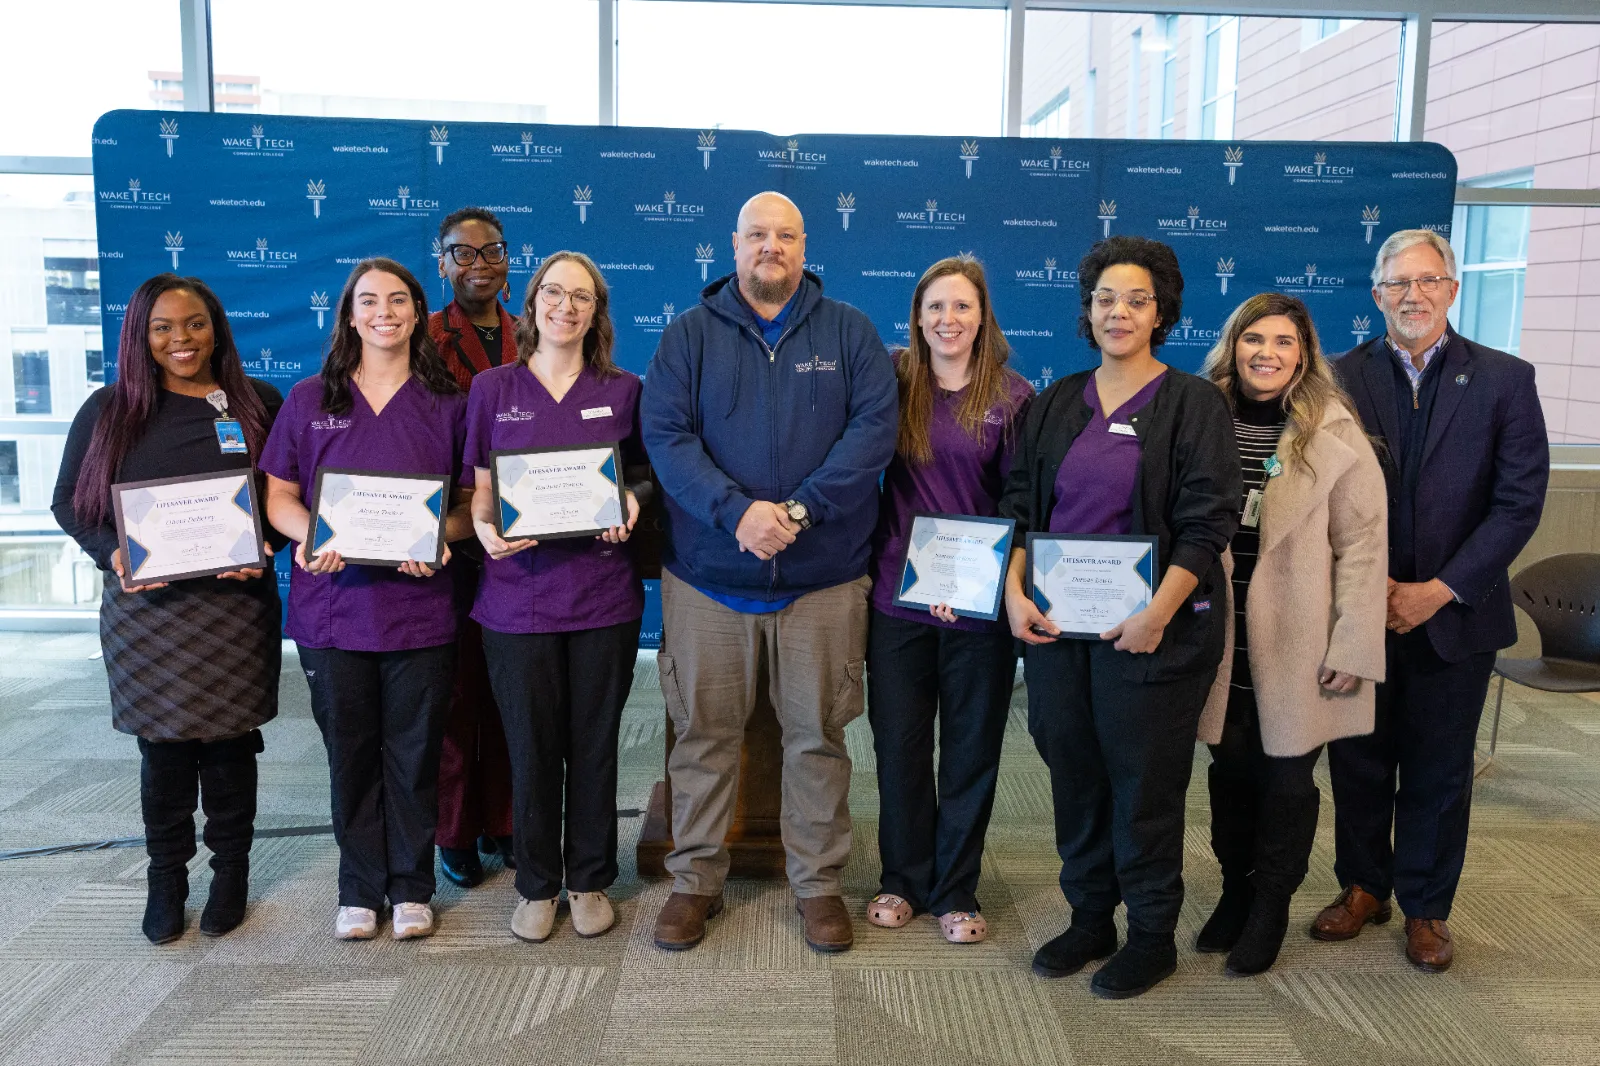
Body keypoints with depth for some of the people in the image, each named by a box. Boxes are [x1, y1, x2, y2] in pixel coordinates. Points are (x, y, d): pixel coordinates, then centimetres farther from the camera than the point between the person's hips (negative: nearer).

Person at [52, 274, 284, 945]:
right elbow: (69, 501, 8)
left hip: (235, 606, 0)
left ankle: (231, 870, 25)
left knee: (229, 742, 7)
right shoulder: (109, 411, 5)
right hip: (145, 608, 1)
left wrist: (267, 549, -12)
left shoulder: (259, 405, 4)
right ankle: (165, 877, 25)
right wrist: (112, 554, -10)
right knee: (162, 748, 6)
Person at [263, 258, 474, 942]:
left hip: (419, 606, -1)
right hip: (333, 603, 1)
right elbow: (279, 496, 7)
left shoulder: (447, 406, 6)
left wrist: (440, 536, -14)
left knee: (414, 755, 6)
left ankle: (411, 887, 22)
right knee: (350, 754, 9)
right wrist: (310, 535, -13)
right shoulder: (309, 401, 8)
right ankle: (359, 890, 25)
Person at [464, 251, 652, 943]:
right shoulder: (492, 389, 6)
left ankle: (589, 881, 25)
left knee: (595, 744, 8)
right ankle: (536, 885, 25)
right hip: (519, 591, 0)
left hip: (603, 593, 0)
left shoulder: (623, 391, 7)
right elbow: (478, 488, 6)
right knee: (531, 745, 7)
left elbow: (643, 478, 13)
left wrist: (632, 505, -9)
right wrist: (485, 529, -14)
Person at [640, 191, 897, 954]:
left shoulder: (849, 332, 5)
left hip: (822, 576, 0)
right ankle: (695, 881, 24)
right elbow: (665, 434, -6)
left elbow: (874, 428, -6)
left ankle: (819, 882, 24)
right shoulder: (691, 333, 5)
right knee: (704, 733, 8)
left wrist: (800, 509, -17)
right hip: (708, 575, 0)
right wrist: (736, 511, -20)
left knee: (818, 735, 8)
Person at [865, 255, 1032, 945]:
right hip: (898, 597, 1)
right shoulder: (894, 384, 4)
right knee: (899, 745, 9)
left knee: (972, 752, 9)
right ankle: (903, 880, 28)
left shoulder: (1012, 398, -1)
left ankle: (955, 891, 25)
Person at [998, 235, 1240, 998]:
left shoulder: (1193, 403, -3)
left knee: (1145, 779, 5)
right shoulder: (1055, 405, 10)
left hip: (1148, 630, -4)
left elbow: (1207, 521, -9)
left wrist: (1158, 612, -18)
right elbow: (1018, 503, 8)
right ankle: (1089, 918, 29)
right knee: (1073, 772, 12)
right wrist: (1014, 591, -6)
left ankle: (1152, 935, 23)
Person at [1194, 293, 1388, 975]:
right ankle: (1235, 888, 30)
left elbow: (1362, 545, -7)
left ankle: (1271, 906, 24)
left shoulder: (1335, 435, -5)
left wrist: (1352, 647, -11)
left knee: (1287, 775, 7)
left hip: (1295, 641, -3)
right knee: (1230, 766, 11)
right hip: (1221, 638, 3)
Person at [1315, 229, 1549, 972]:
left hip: (1455, 612, 0)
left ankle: (1427, 908, 28)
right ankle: (1363, 887, 31)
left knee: (1439, 771, 11)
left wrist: (1439, 591, -13)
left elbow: (1519, 502, -6)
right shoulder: (1342, 378, -1)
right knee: (1358, 761, 12)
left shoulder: (1504, 380, -2)